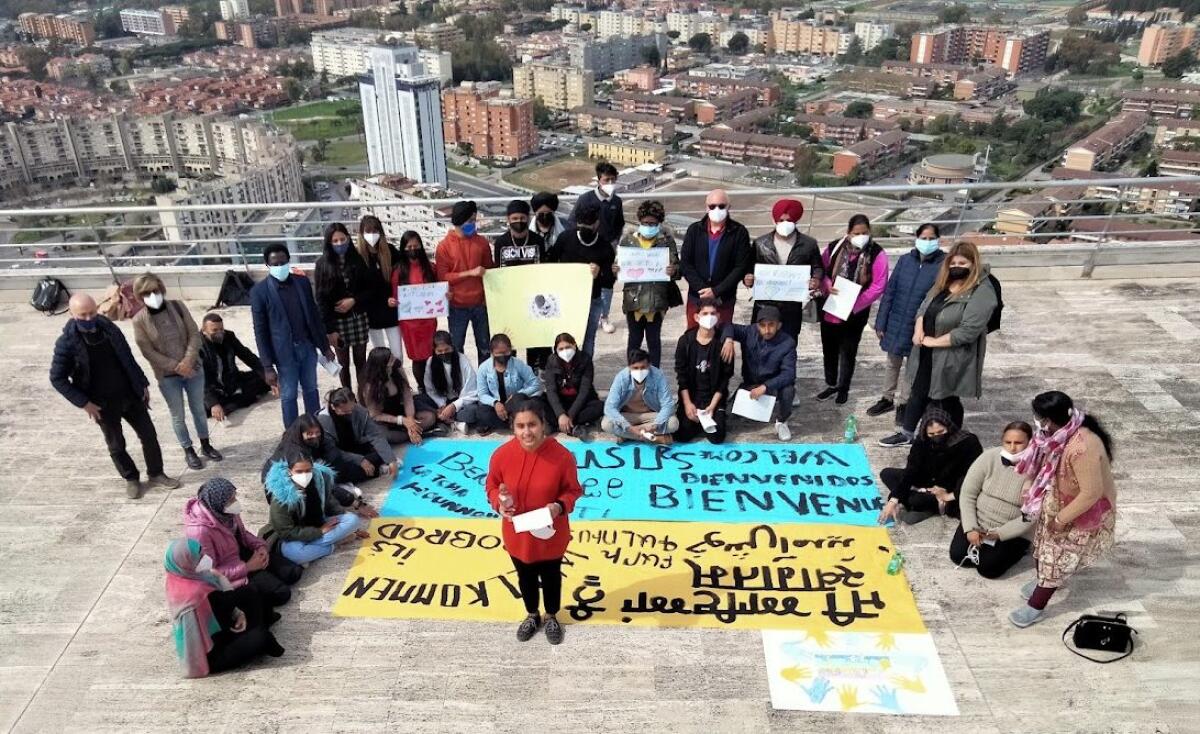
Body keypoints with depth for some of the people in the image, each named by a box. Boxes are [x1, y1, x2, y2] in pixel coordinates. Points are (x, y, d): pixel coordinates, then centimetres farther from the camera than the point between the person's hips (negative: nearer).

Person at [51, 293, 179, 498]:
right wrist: (84, 403, -13)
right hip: (103, 404, -4)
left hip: (130, 395, 4)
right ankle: (132, 480, 30)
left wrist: (143, 384, 8)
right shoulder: (67, 343, -16)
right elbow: (57, 379, -10)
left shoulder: (108, 328, -3)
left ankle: (156, 475, 25)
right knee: (116, 445, 10)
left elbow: (128, 359, 8)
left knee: (149, 435, 8)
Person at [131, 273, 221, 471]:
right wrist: (175, 366, -17)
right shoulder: (139, 320, -11)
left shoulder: (177, 306, -5)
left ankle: (205, 444, 35)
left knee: (199, 409, 17)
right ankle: (188, 451, 27)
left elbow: (194, 334, -5)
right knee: (178, 415, 10)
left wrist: (188, 361, -18)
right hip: (167, 376, -2)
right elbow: (148, 351, -11)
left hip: (193, 369, 2)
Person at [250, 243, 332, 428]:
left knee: (311, 390, 17)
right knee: (288, 396, 7)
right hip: (285, 353, -4)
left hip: (307, 347, 4)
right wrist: (267, 366, -12)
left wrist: (325, 346, 9)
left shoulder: (302, 282, 1)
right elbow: (260, 331, -10)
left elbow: (314, 315, 8)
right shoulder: (259, 291, -11)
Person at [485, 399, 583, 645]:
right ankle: (532, 615, 54)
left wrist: (559, 506, -29)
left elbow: (573, 490, -10)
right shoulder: (502, 454, -19)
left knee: (551, 577, 23)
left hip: (550, 534, -1)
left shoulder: (562, 456, -24)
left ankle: (551, 617, 51)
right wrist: (498, 503, -22)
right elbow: (492, 486, -2)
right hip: (517, 534, 2)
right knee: (526, 578, 26)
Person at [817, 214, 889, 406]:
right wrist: (827, 286, -15)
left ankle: (843, 388, 26)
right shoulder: (834, 248, -2)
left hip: (855, 313, -3)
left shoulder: (877, 254, -11)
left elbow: (878, 286, -12)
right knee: (829, 349, 15)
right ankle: (831, 384, 34)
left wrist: (854, 305, -18)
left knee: (848, 351, 8)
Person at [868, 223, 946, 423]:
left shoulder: (943, 265, -14)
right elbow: (889, 292, 0)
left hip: (919, 327, -3)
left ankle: (903, 403, 32)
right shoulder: (905, 260, -4)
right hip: (895, 323, 3)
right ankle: (888, 399, 38)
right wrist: (881, 322, 0)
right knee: (892, 363, 20)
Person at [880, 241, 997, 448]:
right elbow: (924, 307, 14)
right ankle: (906, 434, 34)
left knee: (947, 400, 9)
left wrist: (935, 341, -19)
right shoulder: (943, 284, 6)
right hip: (927, 354, 7)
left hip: (951, 358, -7)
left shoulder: (982, 292, -19)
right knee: (918, 393, 18)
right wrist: (918, 329, -6)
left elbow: (968, 330, -26)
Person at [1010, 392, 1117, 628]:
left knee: (1059, 557, 7)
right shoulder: (1061, 433, -13)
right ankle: (1042, 581, 50)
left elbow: (1091, 493, -34)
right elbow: (1043, 463, 5)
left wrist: (1061, 519, -24)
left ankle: (1035, 607, 21)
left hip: (1083, 511, -8)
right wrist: (1028, 488, 6)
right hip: (1056, 501, 8)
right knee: (1045, 543, 24)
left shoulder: (1083, 448, -40)